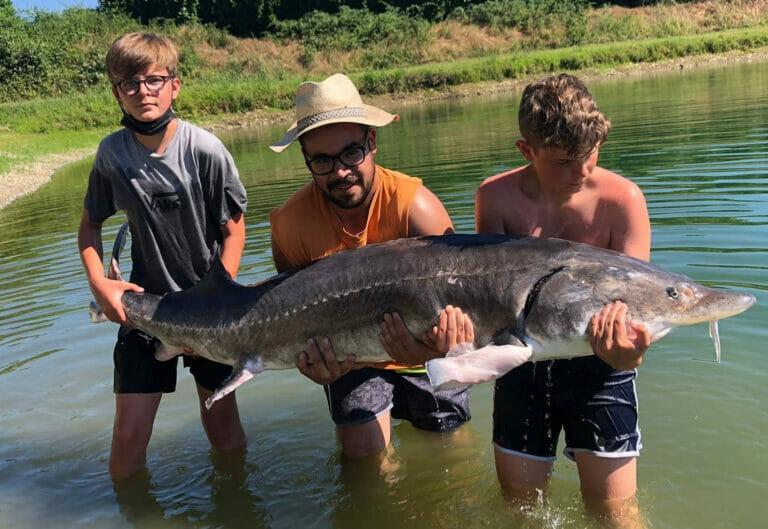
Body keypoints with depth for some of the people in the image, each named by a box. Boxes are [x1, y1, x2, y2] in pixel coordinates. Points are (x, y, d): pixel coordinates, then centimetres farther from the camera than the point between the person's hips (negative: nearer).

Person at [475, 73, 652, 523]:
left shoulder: (621, 199, -16)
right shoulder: (497, 197, -9)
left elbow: (631, 305, -20)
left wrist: (628, 350, -44)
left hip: (598, 365, -2)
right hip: (523, 364, 2)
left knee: (613, 511, 2)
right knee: (519, 499, 15)